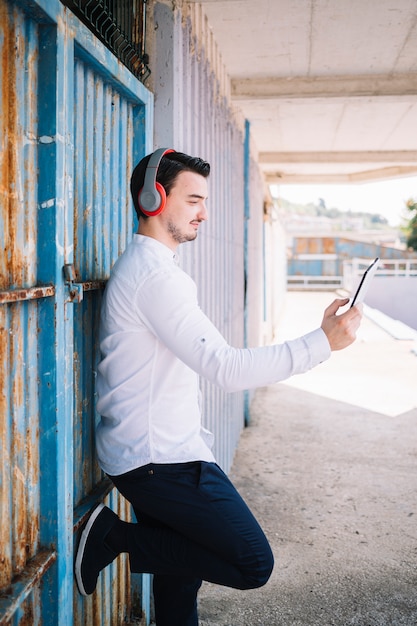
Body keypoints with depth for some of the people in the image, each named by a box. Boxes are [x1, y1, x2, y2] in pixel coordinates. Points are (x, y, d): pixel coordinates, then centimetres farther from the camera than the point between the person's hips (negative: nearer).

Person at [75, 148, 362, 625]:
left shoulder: (141, 265, 16)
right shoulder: (154, 273, -19)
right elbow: (226, 369, -26)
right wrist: (323, 341, -25)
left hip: (151, 454, 11)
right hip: (160, 458, -11)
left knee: (178, 577, 19)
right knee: (252, 565, -6)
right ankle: (115, 536, -3)